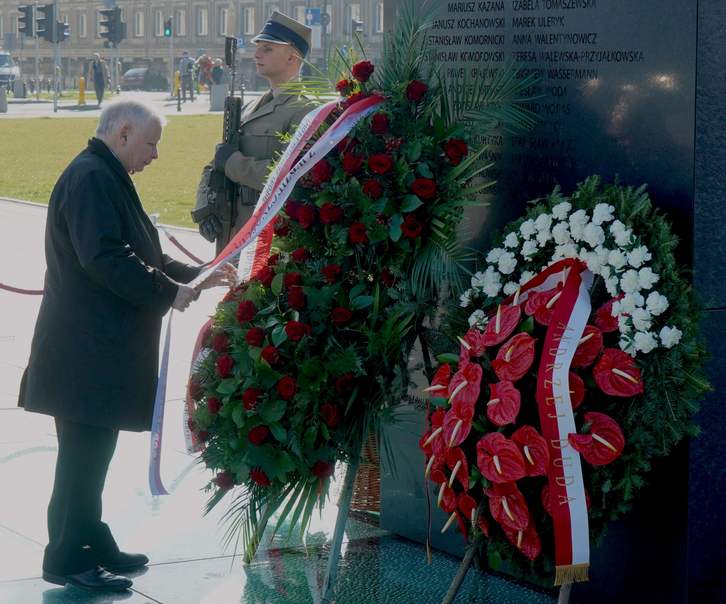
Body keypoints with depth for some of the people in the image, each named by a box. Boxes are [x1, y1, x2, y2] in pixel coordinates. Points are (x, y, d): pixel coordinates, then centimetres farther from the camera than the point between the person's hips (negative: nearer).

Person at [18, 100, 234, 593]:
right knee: (84, 453, -5)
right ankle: (68, 558, 1)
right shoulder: (91, 179, -16)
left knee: (91, 451, 16)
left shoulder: (106, 179, 18)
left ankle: (91, 543, 24)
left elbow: (137, 254, 23)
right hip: (88, 350, -10)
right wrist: (169, 293, -17)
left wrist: (196, 277, 14)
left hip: (101, 348, 10)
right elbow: (105, 258, -25)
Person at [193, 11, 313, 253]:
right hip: (230, 233, 8)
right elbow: (213, 168, 19)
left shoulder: (303, 111, -9)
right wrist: (204, 210, 1)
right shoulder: (251, 108, 17)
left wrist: (234, 162, -14)